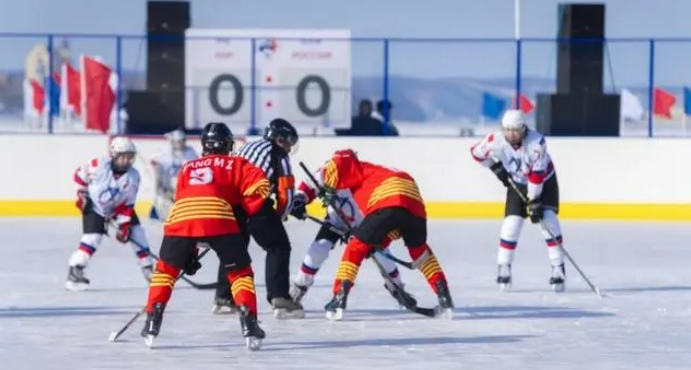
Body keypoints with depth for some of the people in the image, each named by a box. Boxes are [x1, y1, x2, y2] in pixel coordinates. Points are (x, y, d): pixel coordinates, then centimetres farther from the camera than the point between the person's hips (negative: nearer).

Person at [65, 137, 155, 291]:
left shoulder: (133, 177, -18)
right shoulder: (98, 165, -27)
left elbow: (127, 205, -14)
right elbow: (79, 174, -8)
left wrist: (124, 226, -18)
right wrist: (81, 193, -11)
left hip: (118, 208, 4)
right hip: (94, 207, -4)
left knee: (135, 231, -2)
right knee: (92, 237, -20)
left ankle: (148, 268, 12)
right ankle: (74, 270, -15)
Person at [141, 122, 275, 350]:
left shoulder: (187, 168, 36)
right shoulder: (235, 164, 25)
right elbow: (259, 186, 5)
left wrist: (188, 253, 36)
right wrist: (258, 217, 15)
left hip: (181, 218, 3)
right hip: (219, 219, -2)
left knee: (166, 269, 24)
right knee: (240, 272, 12)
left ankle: (152, 323, 16)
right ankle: (249, 324, -3)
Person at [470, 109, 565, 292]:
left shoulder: (537, 142, -33)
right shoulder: (496, 141, -23)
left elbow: (537, 175, -31)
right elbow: (476, 152, -3)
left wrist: (534, 202, -30)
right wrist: (496, 167, -6)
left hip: (544, 182, -3)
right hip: (517, 184, 3)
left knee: (547, 220, -16)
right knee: (512, 223, -9)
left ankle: (558, 269, -11)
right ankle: (503, 268, 3)